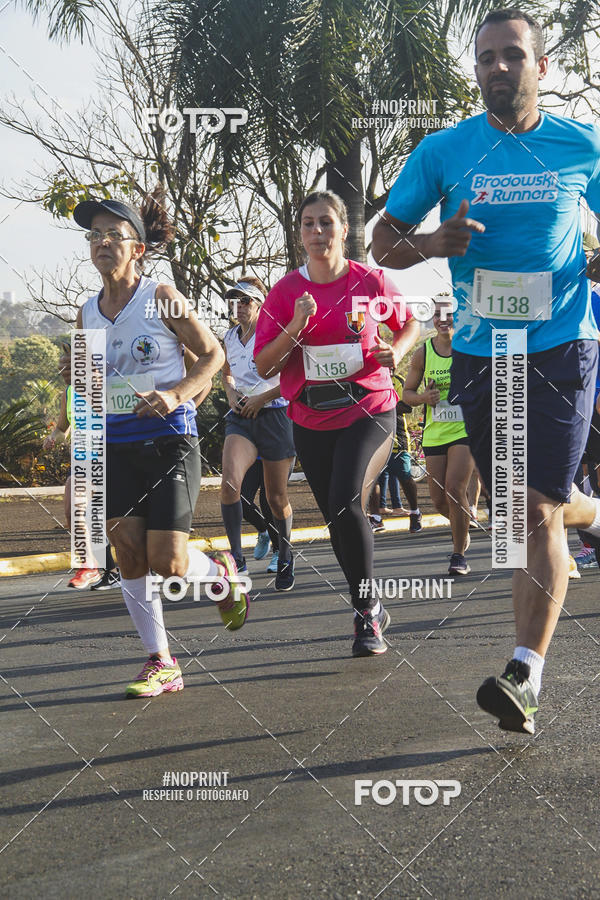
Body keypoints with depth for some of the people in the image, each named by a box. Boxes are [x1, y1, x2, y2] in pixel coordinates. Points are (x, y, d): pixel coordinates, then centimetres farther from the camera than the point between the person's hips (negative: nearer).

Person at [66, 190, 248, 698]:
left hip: (169, 439, -5)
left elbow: (212, 354, -2)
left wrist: (177, 395, -15)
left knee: (167, 562, -10)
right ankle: (161, 663, 11)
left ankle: (222, 575, 26)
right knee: (129, 555, -2)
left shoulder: (161, 298, -6)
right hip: (116, 445, 5)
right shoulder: (87, 314, 8)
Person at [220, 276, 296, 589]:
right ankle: (236, 558, -16)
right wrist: (231, 393, 7)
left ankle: (286, 557, 30)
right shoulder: (230, 337, 11)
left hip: (274, 416, -3)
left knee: (277, 497, 6)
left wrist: (261, 398, -14)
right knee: (230, 482, -23)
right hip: (240, 418, 4)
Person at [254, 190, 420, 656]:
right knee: (337, 520, 11)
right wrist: (296, 326, -17)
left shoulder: (370, 280, -3)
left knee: (347, 503, -24)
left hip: (369, 411, -3)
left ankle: (367, 612, -8)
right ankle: (371, 609, 32)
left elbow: (410, 324, 15)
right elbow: (264, 366, -2)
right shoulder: (286, 291, 0)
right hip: (311, 420, 4)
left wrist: (395, 351, -6)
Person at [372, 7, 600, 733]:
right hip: (479, 353, 3)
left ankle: (526, 674, -10)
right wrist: (433, 243, -16)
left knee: (537, 510, -13)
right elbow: (383, 243, 6)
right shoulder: (443, 150, 2)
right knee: (518, 510, 13)